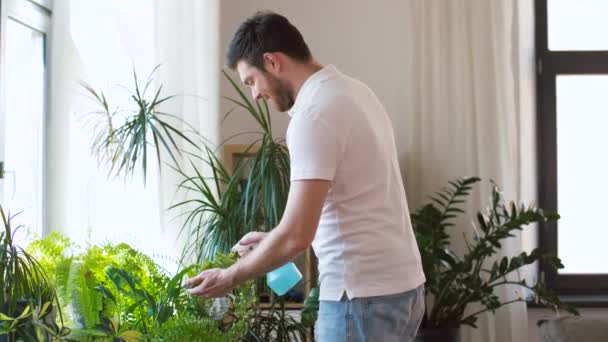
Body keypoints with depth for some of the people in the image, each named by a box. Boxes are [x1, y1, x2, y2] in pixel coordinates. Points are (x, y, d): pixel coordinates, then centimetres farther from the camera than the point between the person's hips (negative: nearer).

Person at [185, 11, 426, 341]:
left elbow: (298, 235, -22)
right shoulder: (353, 91, 12)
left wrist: (230, 277, -8)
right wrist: (275, 239, 19)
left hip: (362, 293, -9)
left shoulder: (314, 113, -17)